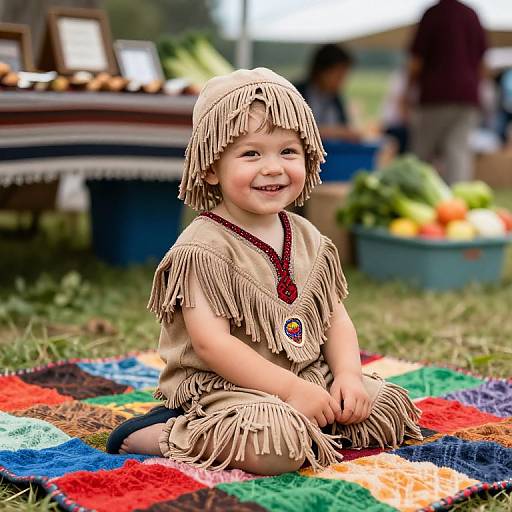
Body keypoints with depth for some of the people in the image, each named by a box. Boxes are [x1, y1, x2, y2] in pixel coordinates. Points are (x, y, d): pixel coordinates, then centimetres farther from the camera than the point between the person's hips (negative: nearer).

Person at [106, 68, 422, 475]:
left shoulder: (309, 239, 9)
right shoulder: (204, 247, -14)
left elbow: (337, 319, 12)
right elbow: (211, 343, -20)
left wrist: (349, 374, -7)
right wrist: (290, 388, -23)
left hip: (308, 381, 8)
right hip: (221, 389, -8)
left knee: (390, 407, 2)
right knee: (278, 444, -34)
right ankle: (160, 434, -13)